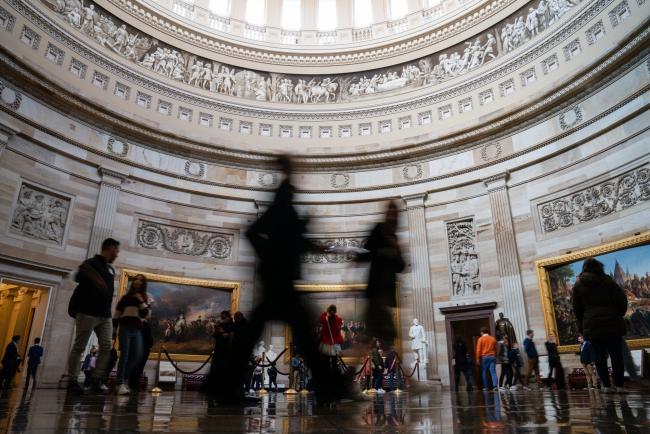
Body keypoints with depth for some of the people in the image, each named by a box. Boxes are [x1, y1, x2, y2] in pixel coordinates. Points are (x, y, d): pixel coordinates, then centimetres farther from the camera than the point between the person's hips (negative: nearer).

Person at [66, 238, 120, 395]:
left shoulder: (111, 270, 19)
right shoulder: (91, 263, -3)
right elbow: (78, 277, -20)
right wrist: (92, 276, -36)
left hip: (105, 316, 7)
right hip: (87, 313, -7)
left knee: (106, 347, -1)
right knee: (79, 347, -2)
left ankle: (97, 379, 4)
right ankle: (72, 381, 4)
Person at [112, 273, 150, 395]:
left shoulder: (145, 299, 15)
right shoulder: (125, 297, 11)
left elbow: (147, 314, 2)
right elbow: (117, 314, 9)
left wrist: (141, 301, -6)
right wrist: (113, 330, 4)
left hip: (137, 330, 3)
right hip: (125, 328, -3)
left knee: (138, 356, -3)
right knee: (124, 354, -13)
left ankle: (124, 378, 14)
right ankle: (120, 383, -16)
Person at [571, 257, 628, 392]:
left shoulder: (578, 285, 6)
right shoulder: (607, 281, 1)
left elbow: (576, 308, 5)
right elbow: (622, 300, -2)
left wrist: (582, 324, 15)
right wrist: (618, 316, 13)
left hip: (591, 325, 1)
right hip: (612, 323, -1)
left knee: (600, 356, 5)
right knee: (616, 355, 3)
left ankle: (606, 385, 3)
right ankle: (619, 385, 2)